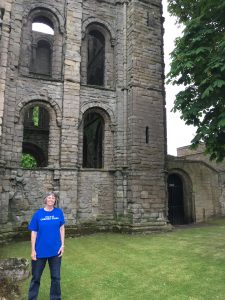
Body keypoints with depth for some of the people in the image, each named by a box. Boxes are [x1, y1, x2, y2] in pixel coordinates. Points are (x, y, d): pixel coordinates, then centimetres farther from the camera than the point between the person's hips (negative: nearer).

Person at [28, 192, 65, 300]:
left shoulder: (59, 212, -5)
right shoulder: (38, 213, -8)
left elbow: (62, 228, 1)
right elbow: (34, 232, -4)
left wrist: (62, 245, -2)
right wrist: (33, 250, -5)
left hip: (55, 250, 1)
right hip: (40, 250, -1)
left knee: (55, 277, 14)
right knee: (36, 277, 15)